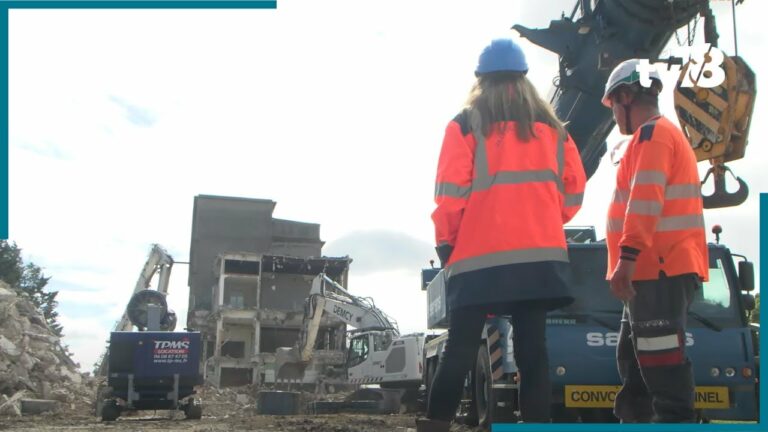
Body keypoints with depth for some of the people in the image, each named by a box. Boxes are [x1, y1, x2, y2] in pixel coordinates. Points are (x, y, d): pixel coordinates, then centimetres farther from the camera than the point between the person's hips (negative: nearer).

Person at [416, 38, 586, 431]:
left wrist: (445, 243, 5)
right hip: (540, 255, 3)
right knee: (532, 349, 5)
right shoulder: (551, 126, 13)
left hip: (480, 255, -3)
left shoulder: (466, 125, 1)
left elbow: (451, 192, -5)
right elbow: (574, 189, 11)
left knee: (460, 349, 1)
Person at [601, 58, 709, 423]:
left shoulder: (651, 133, -6)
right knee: (633, 356, 14)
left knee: (661, 356, -12)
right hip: (666, 267, 11)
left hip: (660, 269, -11)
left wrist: (627, 256, -26)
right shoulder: (668, 134, 26)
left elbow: (645, 199, -20)